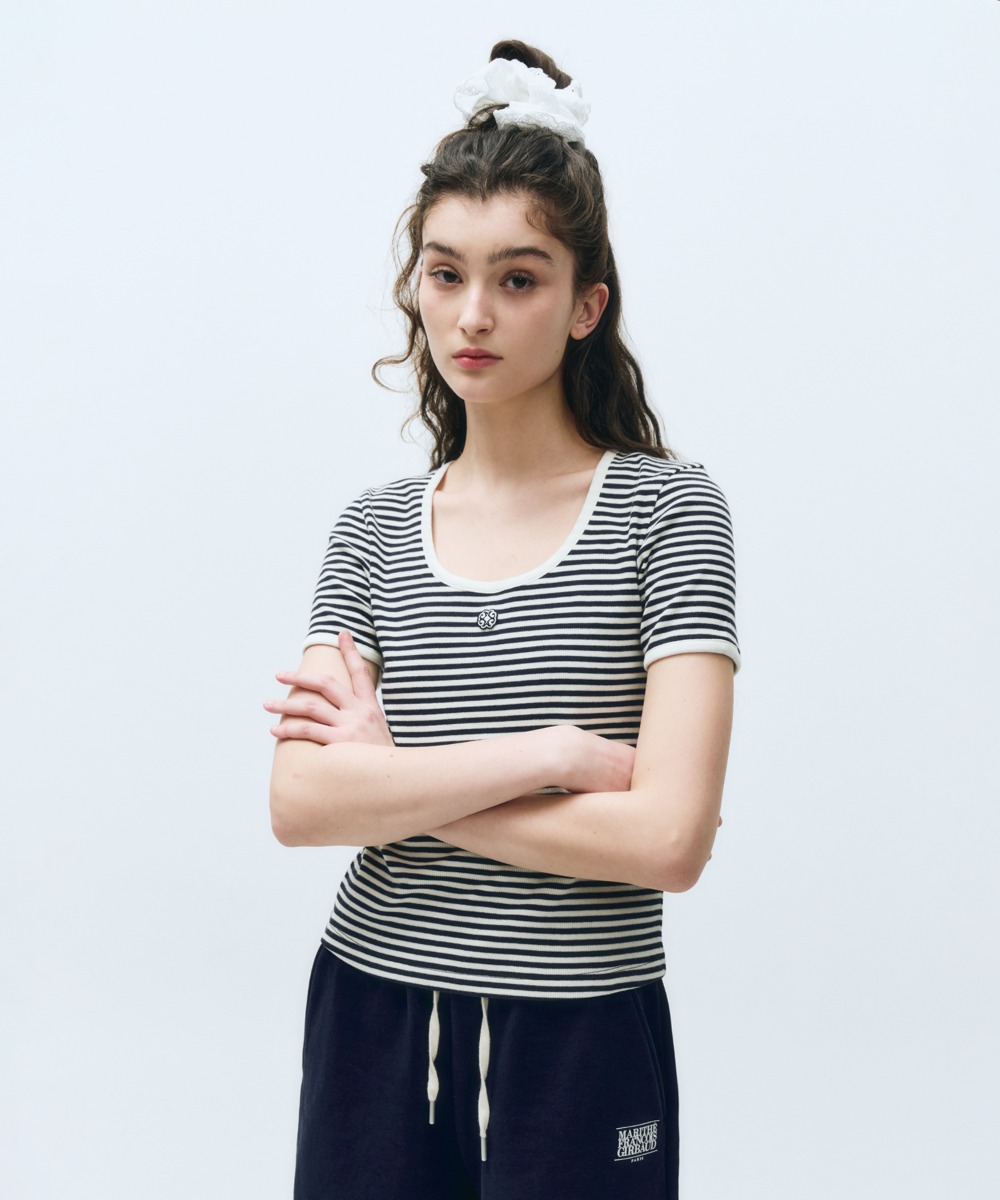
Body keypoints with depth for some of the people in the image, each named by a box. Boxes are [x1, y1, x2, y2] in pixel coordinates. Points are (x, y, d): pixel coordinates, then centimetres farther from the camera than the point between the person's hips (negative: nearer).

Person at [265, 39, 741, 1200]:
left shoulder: (666, 510, -8)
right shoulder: (375, 529, 2)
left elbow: (668, 838, -18)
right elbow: (299, 803, -10)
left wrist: (389, 780, -11)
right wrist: (552, 755, -18)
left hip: (580, 1043, -3)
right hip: (370, 1018, 3)